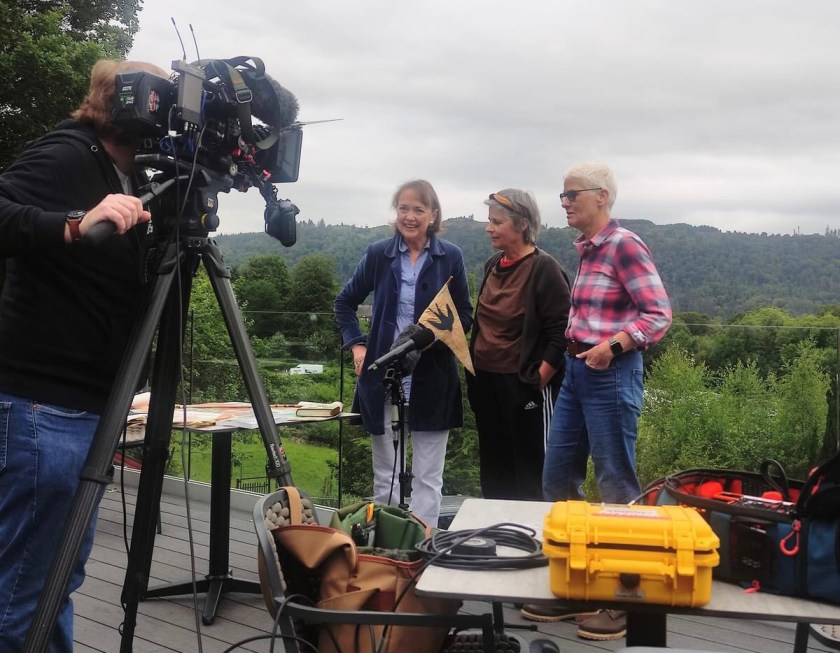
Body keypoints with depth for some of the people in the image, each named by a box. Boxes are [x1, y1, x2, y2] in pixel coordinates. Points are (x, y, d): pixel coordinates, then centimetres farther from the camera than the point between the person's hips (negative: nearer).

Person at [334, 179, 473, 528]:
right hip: (383, 376, 2)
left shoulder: (451, 257, -1)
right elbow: (344, 302, 15)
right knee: (384, 474, 11)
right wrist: (356, 345, 2)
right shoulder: (378, 254, 3)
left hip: (432, 378, -1)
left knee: (428, 476, 5)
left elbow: (464, 314, 4)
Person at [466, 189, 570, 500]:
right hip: (485, 383, 8)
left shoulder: (543, 269, -12)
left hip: (524, 386, -7)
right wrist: (476, 372, 15)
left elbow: (562, 333, -15)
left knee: (532, 475, 2)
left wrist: (538, 381, -16)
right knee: (493, 471, 17)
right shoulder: (493, 265, 10)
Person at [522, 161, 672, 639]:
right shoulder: (588, 249, 13)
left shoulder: (624, 245, -12)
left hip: (612, 375, -9)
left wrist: (613, 344, -29)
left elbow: (659, 313, -17)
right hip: (577, 372, 9)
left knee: (616, 485, 1)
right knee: (558, 479, 12)